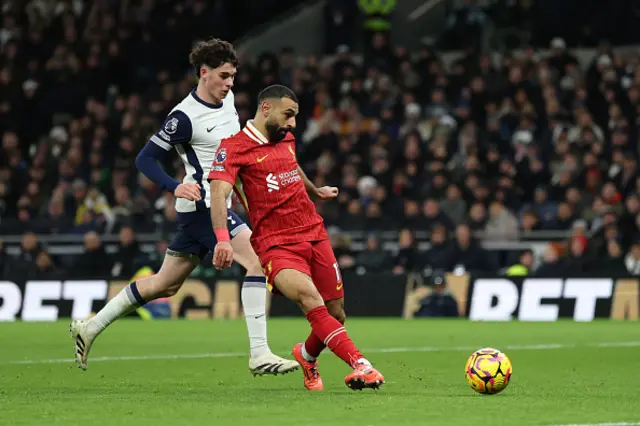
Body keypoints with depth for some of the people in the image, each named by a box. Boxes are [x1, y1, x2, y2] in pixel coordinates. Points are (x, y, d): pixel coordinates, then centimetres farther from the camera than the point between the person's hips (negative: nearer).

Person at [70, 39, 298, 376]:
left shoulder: (226, 98, 9)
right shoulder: (185, 116, -17)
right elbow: (145, 159, -15)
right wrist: (175, 187, -28)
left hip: (217, 203, 9)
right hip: (203, 204, -9)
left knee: (164, 285, 15)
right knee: (258, 262, -18)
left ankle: (90, 327, 25)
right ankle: (259, 354, -18)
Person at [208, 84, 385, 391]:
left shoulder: (286, 139, 15)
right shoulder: (234, 147, -7)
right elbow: (218, 193, -20)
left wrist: (316, 191, 56)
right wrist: (223, 239, -35)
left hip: (315, 236, 7)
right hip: (276, 245, -7)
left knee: (335, 314, 4)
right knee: (310, 298, -30)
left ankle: (307, 355, 37)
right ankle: (360, 365, -37)